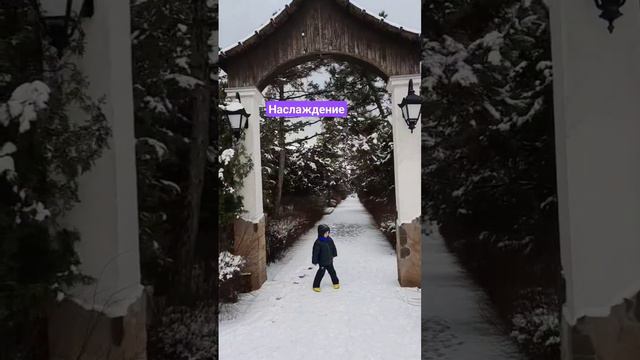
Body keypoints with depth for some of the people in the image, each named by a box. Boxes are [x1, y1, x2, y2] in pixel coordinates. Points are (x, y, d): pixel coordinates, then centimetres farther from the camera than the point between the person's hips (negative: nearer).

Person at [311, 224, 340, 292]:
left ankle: (336, 282, 37)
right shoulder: (318, 242, -23)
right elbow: (315, 252, -18)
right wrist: (315, 261, -14)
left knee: (332, 271, 19)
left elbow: (333, 248, 13)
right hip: (322, 262, -6)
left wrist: (334, 255, 21)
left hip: (329, 261, 6)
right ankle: (316, 286, 13)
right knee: (321, 273, 0)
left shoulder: (330, 240, -4)